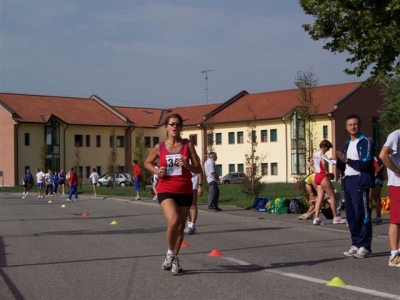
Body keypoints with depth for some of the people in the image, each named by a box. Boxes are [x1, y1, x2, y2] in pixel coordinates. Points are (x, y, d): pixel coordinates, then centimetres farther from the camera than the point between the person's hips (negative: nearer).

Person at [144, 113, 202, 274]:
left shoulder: (188, 145, 1)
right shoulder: (159, 147, 1)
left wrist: (187, 165, -18)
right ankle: (170, 253, -2)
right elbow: (147, 163, 17)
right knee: (173, 220, -24)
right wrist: (156, 171, -4)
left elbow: (198, 169, 3)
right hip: (166, 190, -2)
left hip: (185, 191, 2)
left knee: (181, 226, 10)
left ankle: (174, 258, 29)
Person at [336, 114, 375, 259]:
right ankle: (356, 245, 14)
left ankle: (365, 247, -7)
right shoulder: (347, 144, 20)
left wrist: (347, 160, -17)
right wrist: (339, 161, -1)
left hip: (360, 181, -8)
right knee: (351, 215, 8)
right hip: (347, 182, 8)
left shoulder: (366, 142, -3)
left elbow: (366, 163, -15)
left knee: (362, 214, -9)